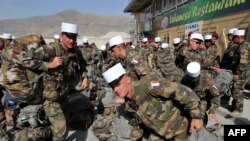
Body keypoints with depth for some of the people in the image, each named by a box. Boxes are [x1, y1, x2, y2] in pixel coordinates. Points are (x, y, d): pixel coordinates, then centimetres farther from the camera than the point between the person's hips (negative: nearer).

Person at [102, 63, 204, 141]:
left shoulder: (147, 84, -34)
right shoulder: (128, 104, -10)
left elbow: (183, 92, -31)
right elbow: (138, 121, 9)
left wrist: (197, 116, -24)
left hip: (177, 127, -5)